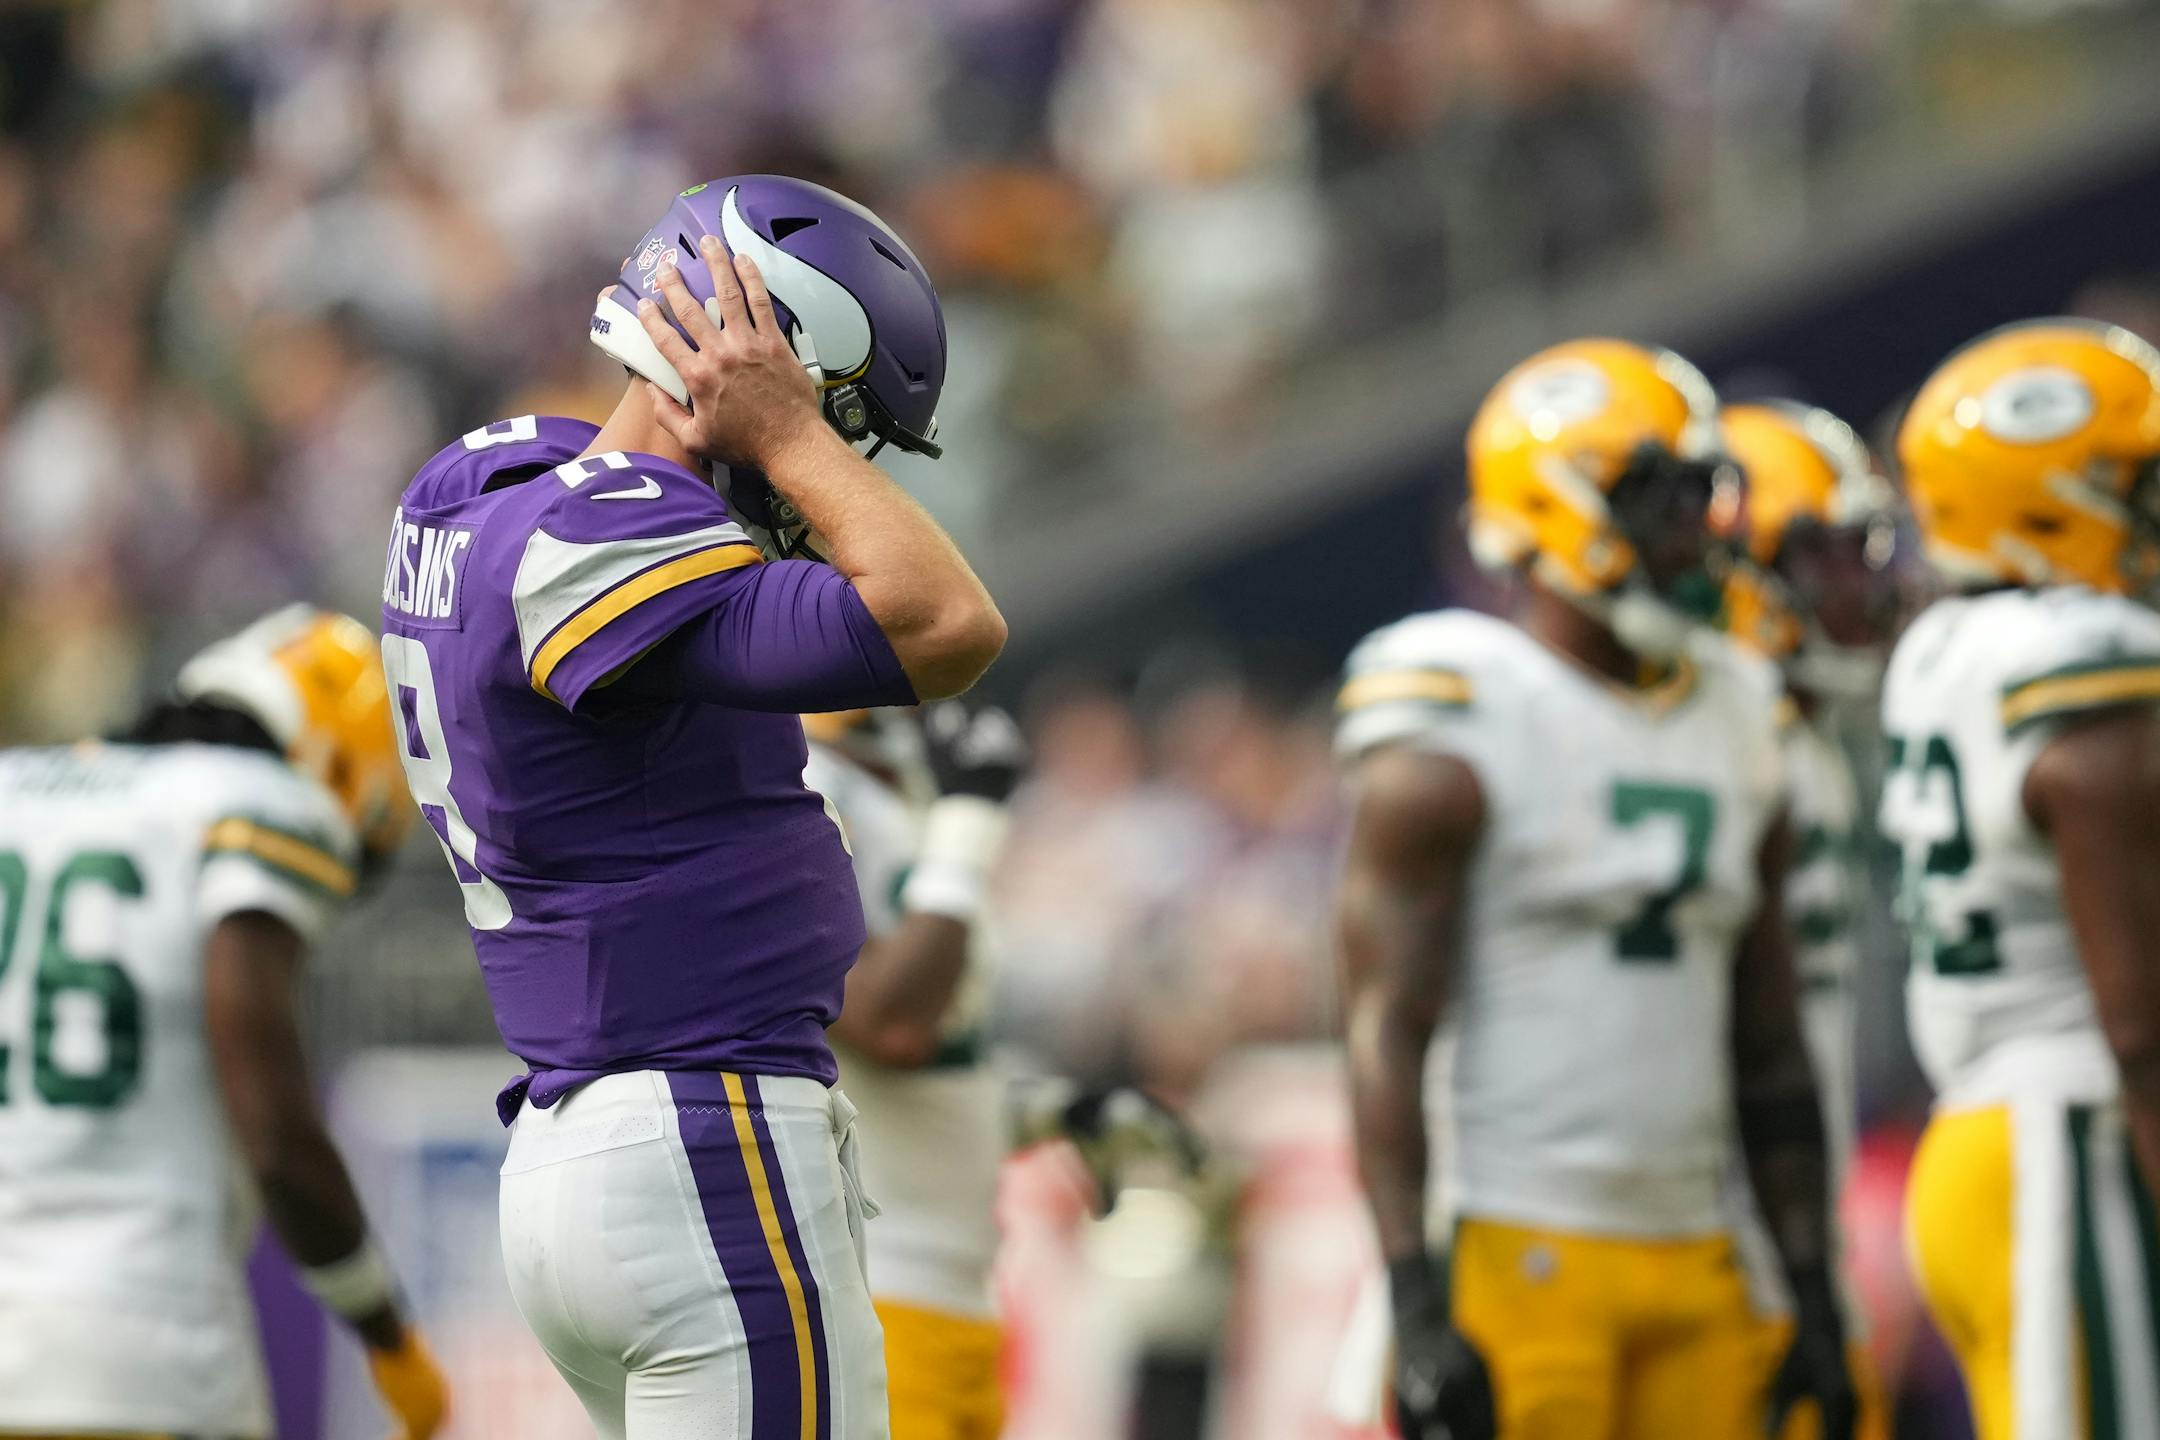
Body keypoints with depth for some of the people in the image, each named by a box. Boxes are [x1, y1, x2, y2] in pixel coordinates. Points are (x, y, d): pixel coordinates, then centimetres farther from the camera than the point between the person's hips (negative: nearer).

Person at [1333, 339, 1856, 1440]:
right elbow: (1386, 1036, -12)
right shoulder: (1454, 748, -6)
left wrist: (1813, 1297, 14)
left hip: (1693, 1263, 7)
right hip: (1517, 1254, -7)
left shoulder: (1732, 734, 16)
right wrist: (1417, 1310, -19)